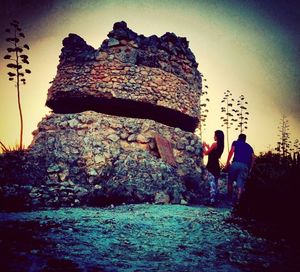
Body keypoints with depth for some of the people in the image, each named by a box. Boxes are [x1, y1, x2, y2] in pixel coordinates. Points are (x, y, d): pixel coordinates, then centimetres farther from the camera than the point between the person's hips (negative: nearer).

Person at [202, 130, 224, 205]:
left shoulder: (214, 144, -13)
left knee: (211, 183, -9)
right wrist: (207, 146, 26)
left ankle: (212, 200, -11)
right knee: (215, 183, 14)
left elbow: (206, 153, -9)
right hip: (216, 166, 9)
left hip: (211, 166, -9)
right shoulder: (221, 145, 11)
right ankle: (214, 200, 19)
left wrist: (204, 146, 8)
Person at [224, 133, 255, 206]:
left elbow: (231, 151, -2)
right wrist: (250, 168, 16)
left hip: (236, 163, -2)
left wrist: (227, 163, -3)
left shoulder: (235, 143, 16)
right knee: (240, 184, 1)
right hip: (245, 166, 2)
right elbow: (253, 157, 12)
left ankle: (229, 198, 16)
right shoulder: (249, 146, 25)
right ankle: (237, 200, -9)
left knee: (230, 181, 13)